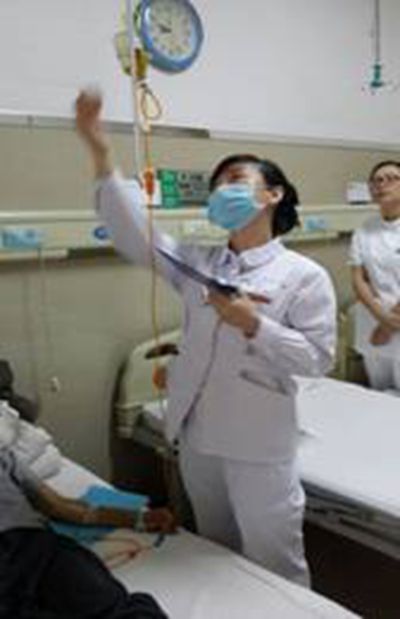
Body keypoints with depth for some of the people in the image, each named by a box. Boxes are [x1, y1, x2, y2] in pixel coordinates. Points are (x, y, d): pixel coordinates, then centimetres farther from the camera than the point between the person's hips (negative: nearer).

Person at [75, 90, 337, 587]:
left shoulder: (305, 276, -7)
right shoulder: (197, 262, 5)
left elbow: (317, 358, -12)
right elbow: (134, 232, -4)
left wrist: (253, 325, -24)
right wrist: (100, 153, -12)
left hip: (259, 447, -5)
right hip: (197, 438, 5)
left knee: (276, 573, 10)